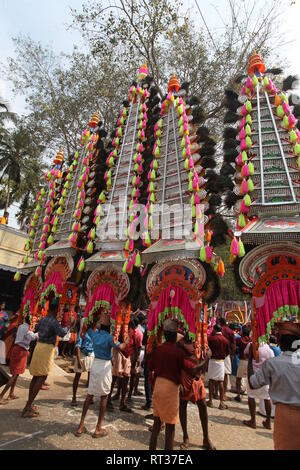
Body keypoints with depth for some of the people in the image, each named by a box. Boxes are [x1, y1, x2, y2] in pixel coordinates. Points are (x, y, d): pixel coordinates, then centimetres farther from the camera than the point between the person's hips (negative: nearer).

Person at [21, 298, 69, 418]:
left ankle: (29, 404, 24)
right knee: (42, 377, -3)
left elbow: (35, 329, 24)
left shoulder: (43, 319, 8)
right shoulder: (54, 321, -17)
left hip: (39, 346, 9)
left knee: (36, 376, 15)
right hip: (47, 349, -9)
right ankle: (28, 407, -3)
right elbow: (61, 333, -26)